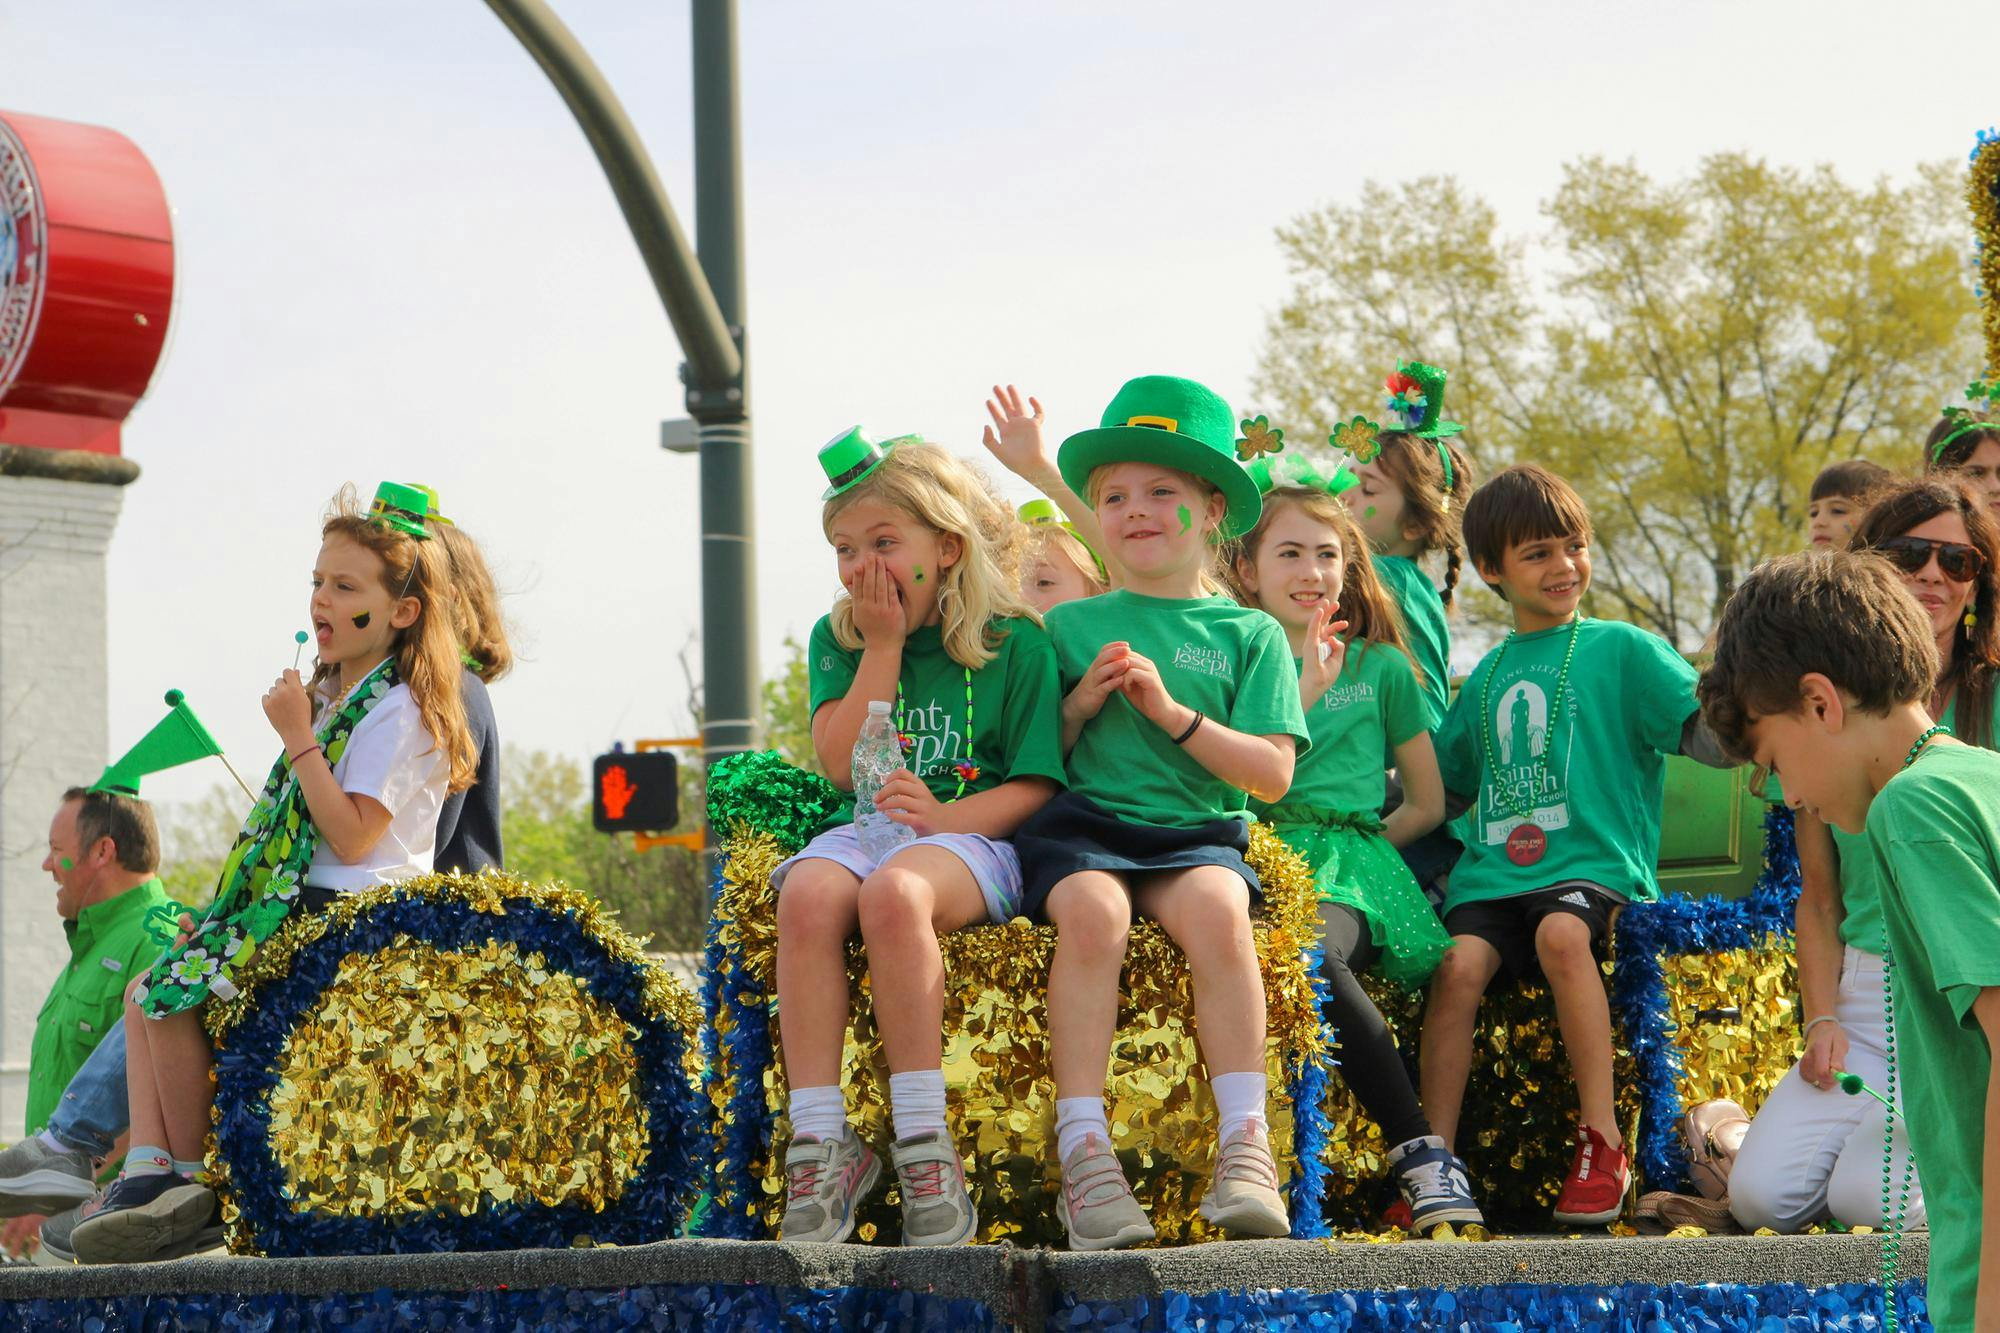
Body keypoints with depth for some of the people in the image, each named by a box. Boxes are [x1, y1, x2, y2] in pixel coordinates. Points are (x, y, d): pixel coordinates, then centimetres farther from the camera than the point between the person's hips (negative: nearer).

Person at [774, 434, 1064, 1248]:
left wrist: (946, 817, -20)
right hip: (864, 831, 4)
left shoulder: (1014, 645, 3)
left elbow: (1035, 787, -2)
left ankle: (923, 1143, -35)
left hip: (971, 839, -3)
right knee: (809, 894, -33)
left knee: (895, 892, -39)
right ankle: (819, 1143, -35)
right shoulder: (836, 640, 13)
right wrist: (884, 645, -3)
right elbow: (841, 764, 0)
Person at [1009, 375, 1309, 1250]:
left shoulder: (1250, 634, 11)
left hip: (1197, 836, 0)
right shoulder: (1071, 626, 15)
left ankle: (1244, 1149, -34)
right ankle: (1084, 1154, -37)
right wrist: (1082, 703, -3)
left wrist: (1174, 713, -8)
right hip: (1083, 826, 0)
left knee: (1215, 905, -35)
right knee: (1091, 908, -34)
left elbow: (1272, 774, 1)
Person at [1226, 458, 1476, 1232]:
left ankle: (1421, 1162, -35)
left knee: (1309, 956, -37)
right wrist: (1305, 689, -3)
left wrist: (1355, 845, 8)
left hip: (1350, 865, -1)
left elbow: (1428, 804, 20)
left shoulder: (1381, 668, 17)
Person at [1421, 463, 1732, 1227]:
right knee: (1459, 963, -25)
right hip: (1493, 874, 4)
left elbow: (1715, 739, -5)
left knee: (1562, 931, -36)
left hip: (1595, 866, -4)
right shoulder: (1489, 676, 22)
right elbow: (1442, 782, 34)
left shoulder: (1621, 649, 7)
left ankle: (1603, 1144, -30)